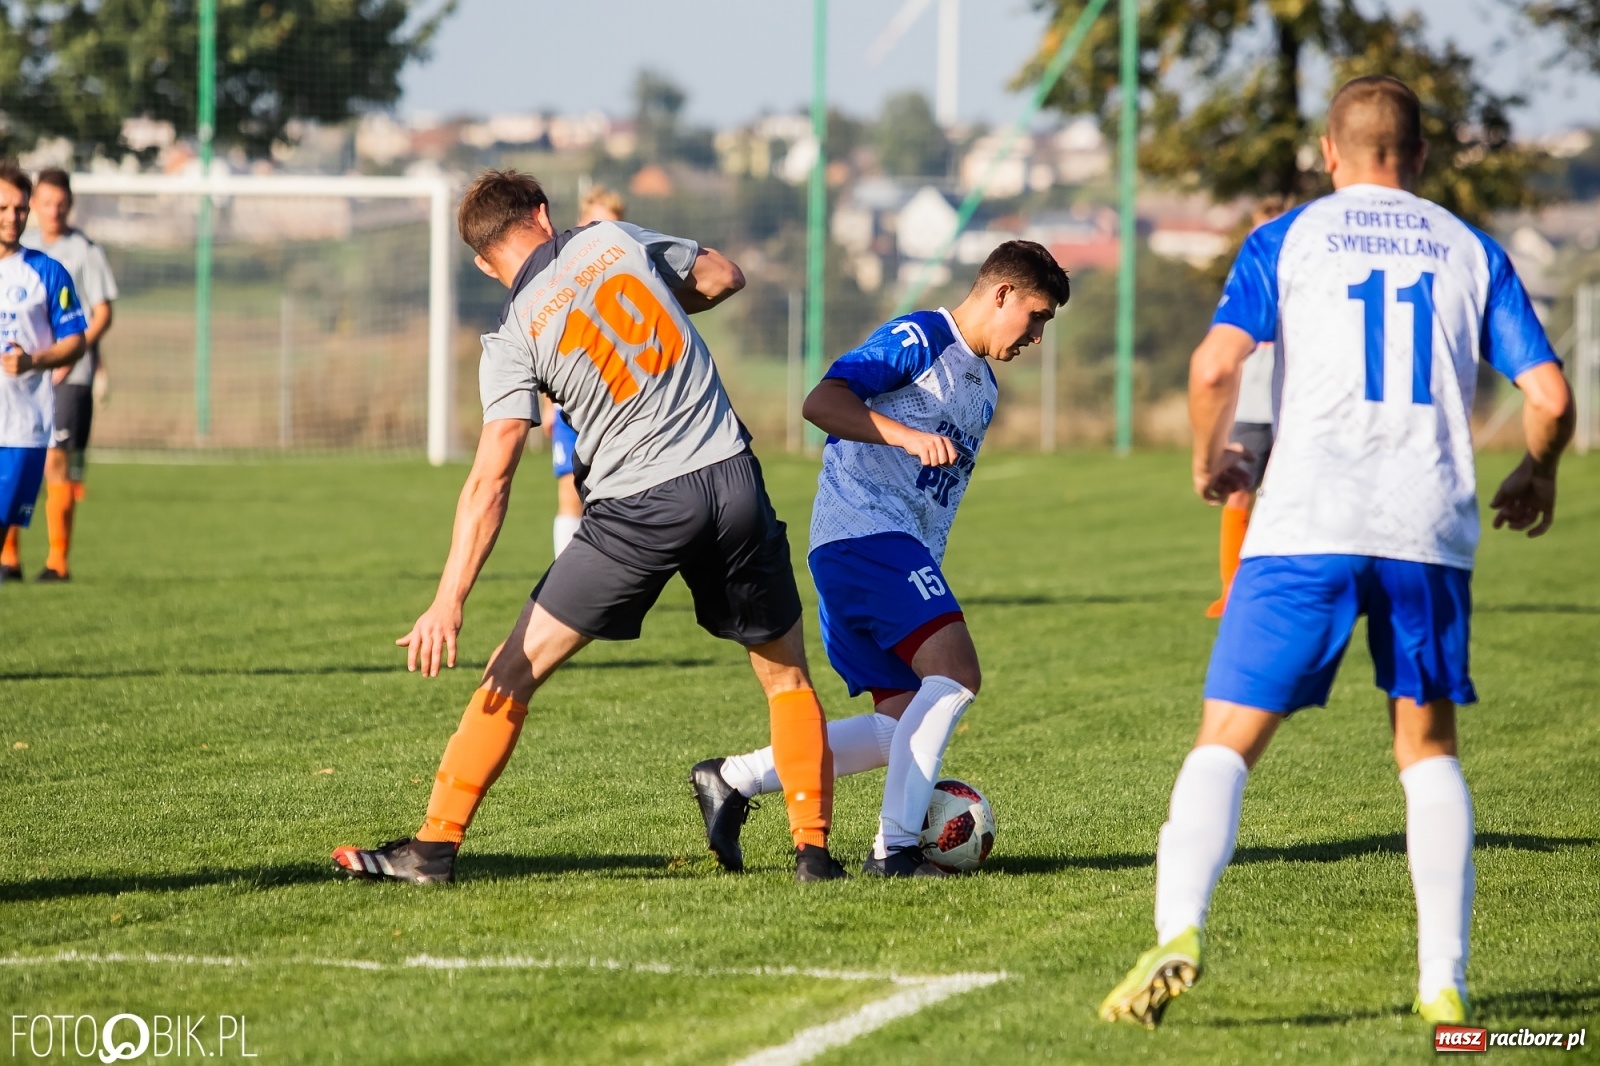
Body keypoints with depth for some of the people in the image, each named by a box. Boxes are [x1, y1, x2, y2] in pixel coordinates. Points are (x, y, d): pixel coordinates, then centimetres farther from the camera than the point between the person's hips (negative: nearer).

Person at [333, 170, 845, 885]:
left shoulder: (514, 341, -3)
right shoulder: (613, 239, 4)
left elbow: (490, 482, -11)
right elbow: (724, 277, 19)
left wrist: (448, 604, -12)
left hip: (640, 509, -3)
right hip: (731, 477, 3)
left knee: (516, 670, 6)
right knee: (786, 675, 18)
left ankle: (434, 846, 4)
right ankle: (813, 847, 10)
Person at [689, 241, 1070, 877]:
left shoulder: (983, 385, 25)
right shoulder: (919, 338, -5)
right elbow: (821, 402, -18)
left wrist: (930, 580, 30)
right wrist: (909, 436, -29)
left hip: (906, 552, 10)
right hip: (864, 530, -10)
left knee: (905, 722, 2)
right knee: (955, 671, -23)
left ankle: (733, 780, 7)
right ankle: (895, 847, -25)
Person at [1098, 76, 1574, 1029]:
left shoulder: (1288, 239, 10)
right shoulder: (1473, 252, 15)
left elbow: (1215, 366, -4)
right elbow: (1550, 397, 7)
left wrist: (1211, 457, 15)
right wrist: (1536, 478, 27)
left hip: (1308, 524, -2)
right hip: (1432, 531, 2)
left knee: (1228, 739, 2)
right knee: (1428, 745, 17)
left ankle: (1181, 929, -22)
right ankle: (1445, 983, 9)